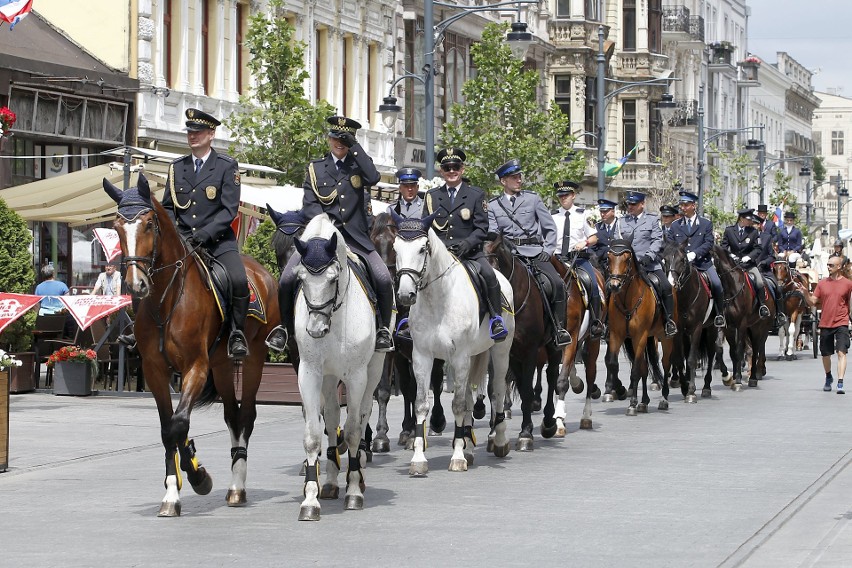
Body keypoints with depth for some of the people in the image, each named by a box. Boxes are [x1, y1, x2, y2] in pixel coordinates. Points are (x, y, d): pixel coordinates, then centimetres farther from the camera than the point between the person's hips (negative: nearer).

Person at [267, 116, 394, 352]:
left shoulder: (359, 164, 12)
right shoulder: (315, 168, 13)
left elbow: (373, 178, -12)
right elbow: (309, 204, 3)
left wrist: (356, 148, -8)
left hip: (355, 237, 0)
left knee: (384, 279, -20)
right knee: (287, 278, -17)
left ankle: (383, 329, -2)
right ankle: (283, 326, 4)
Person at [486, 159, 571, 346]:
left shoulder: (533, 199, 13)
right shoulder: (493, 206, 13)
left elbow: (550, 227, 12)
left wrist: (547, 250, -1)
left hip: (535, 252, 0)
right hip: (509, 254, 0)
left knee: (557, 283, -21)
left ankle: (559, 328, -14)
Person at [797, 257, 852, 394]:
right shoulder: (822, 283, 6)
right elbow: (812, 303, 5)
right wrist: (805, 293, -10)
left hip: (841, 323, -3)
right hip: (825, 323, 3)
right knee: (825, 354, 14)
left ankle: (840, 384, -20)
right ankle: (828, 378, 38)